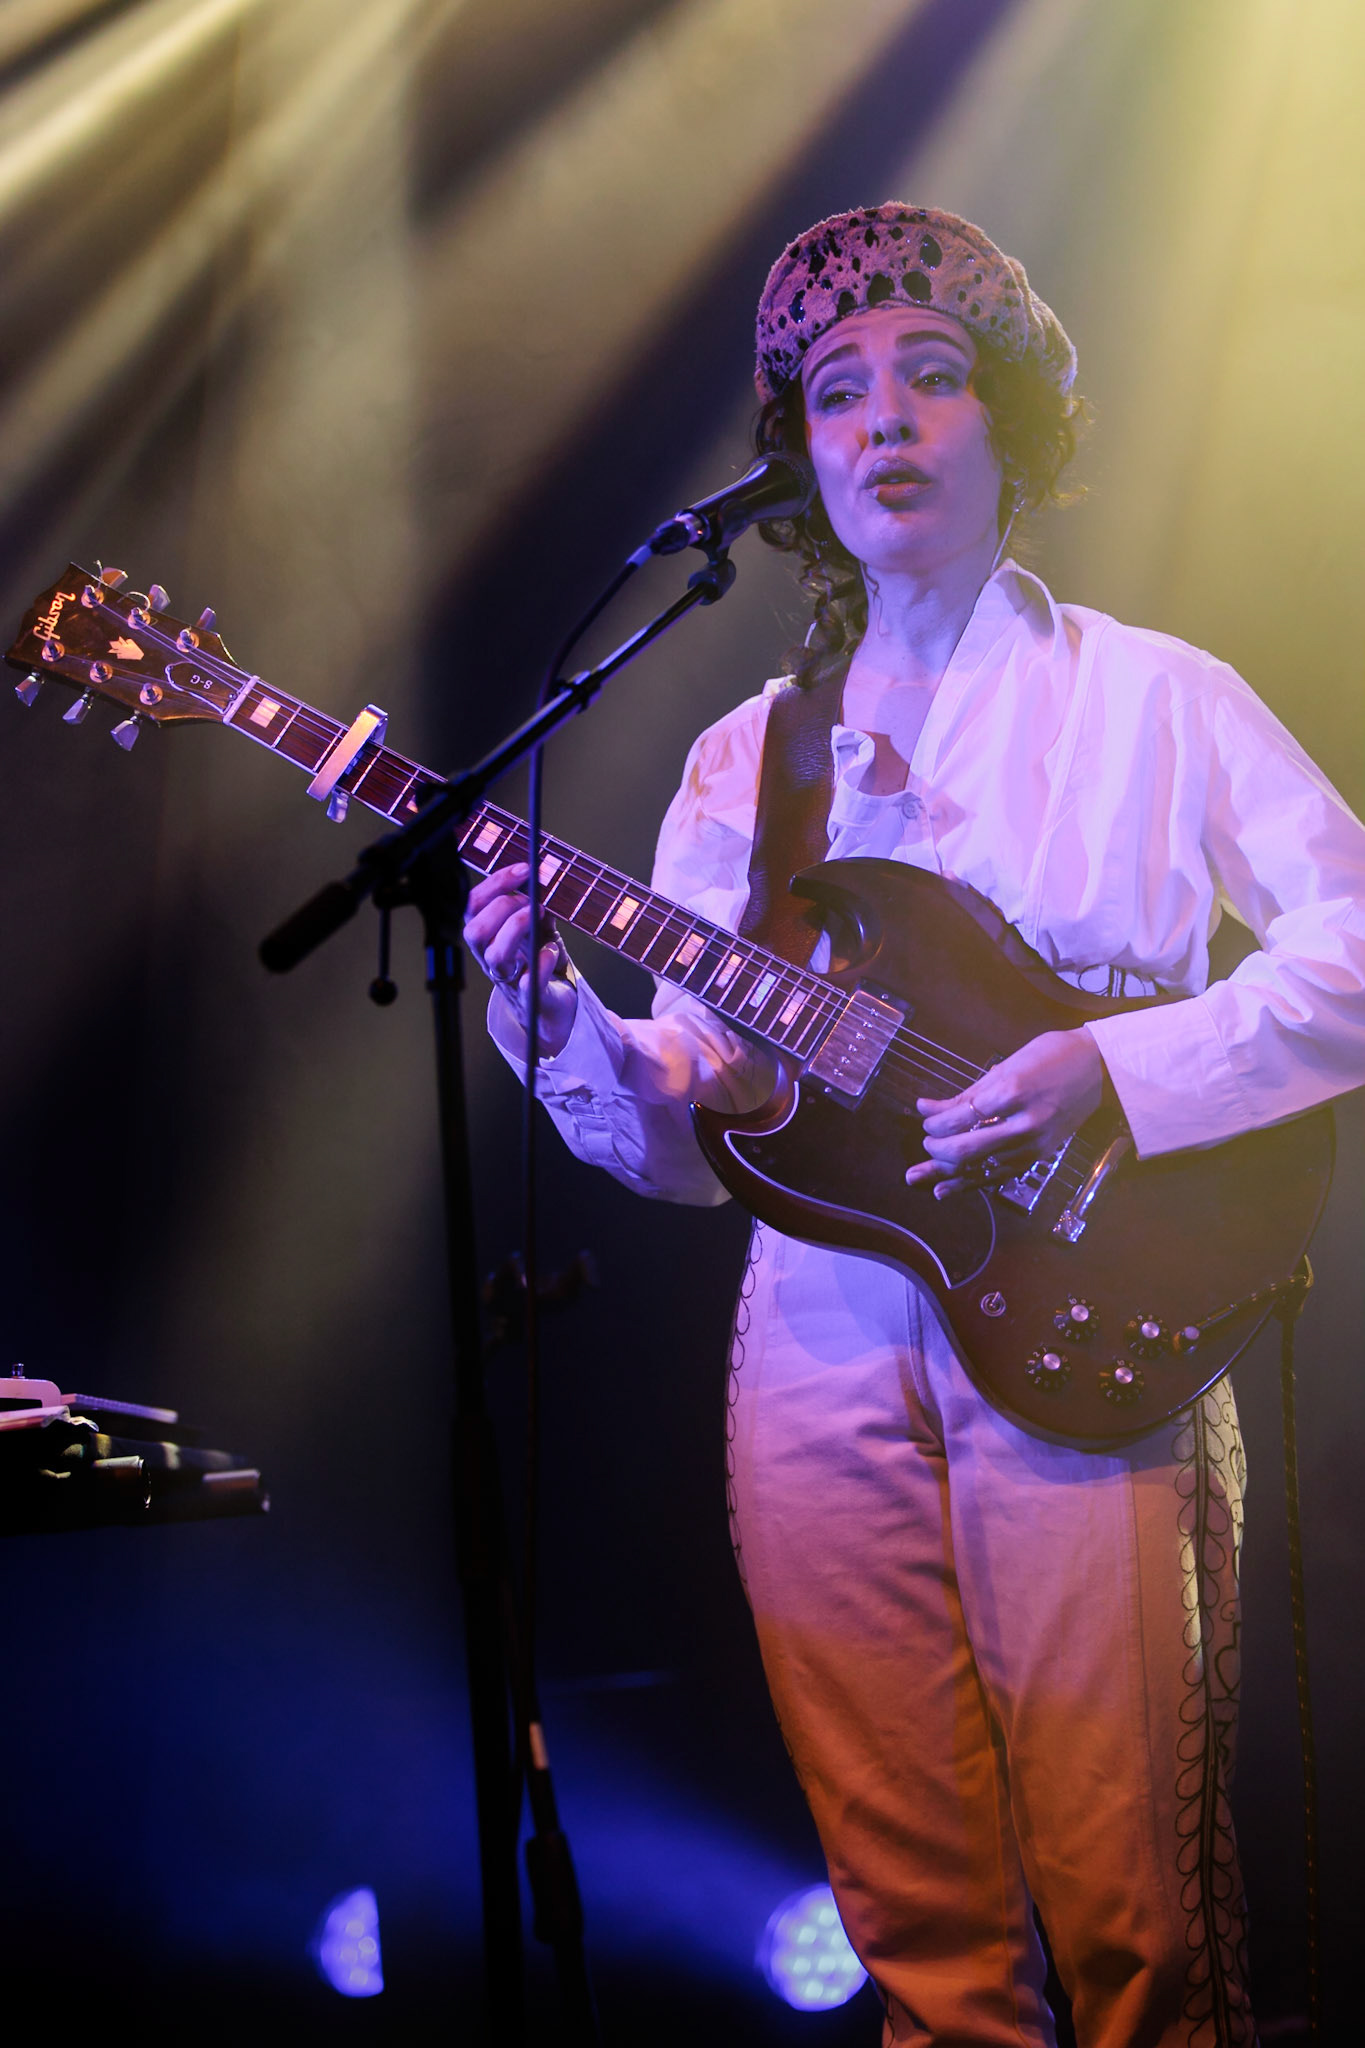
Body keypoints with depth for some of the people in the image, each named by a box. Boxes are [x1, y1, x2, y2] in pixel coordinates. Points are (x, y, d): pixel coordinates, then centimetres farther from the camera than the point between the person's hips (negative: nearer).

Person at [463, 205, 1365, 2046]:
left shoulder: (1153, 699, 4)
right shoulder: (744, 760, 13)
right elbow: (685, 1137, 9)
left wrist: (1116, 1066, -17)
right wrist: (552, 1009, -11)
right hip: (824, 1339, 3)